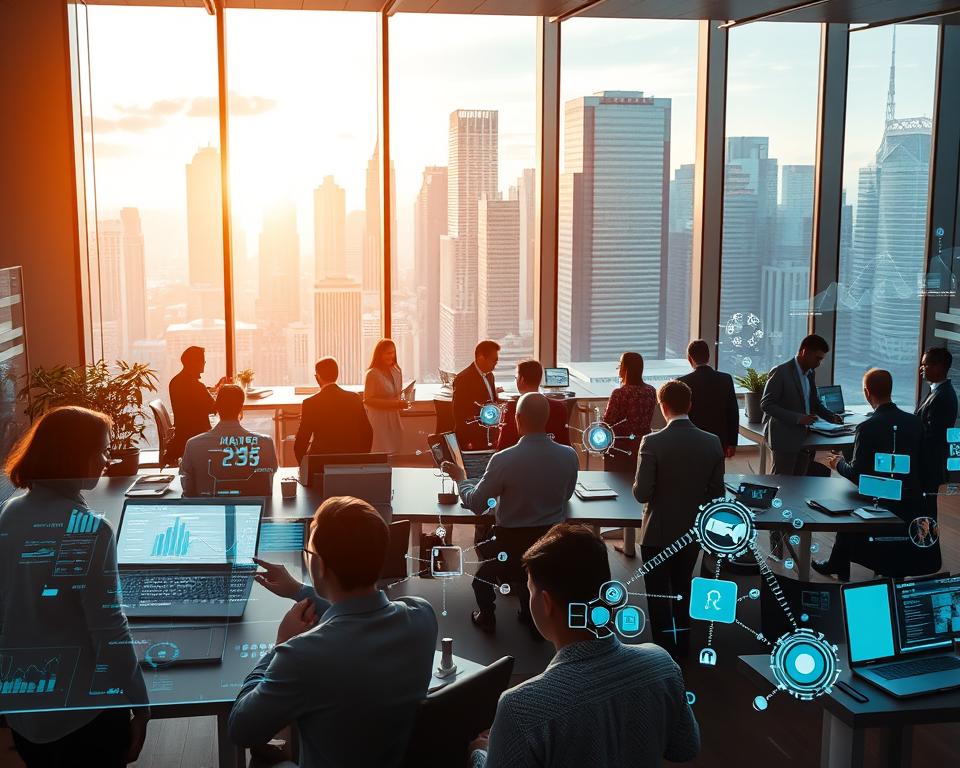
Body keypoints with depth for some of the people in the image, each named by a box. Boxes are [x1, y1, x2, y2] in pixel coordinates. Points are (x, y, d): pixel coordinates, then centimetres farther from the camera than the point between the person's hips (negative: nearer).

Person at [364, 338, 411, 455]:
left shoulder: (396, 371, 8)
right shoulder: (372, 374, -12)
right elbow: (367, 400, -14)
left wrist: (401, 404, 2)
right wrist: (392, 404, -18)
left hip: (394, 419, 6)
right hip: (378, 420, -6)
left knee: (394, 452, 6)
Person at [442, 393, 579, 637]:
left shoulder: (503, 460, -24)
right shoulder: (569, 456, -14)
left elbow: (475, 504, -11)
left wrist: (461, 478, 7)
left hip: (512, 541, -3)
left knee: (485, 548, 30)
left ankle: (487, 617, 38)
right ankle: (533, 619, 43)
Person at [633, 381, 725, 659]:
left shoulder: (652, 443, -21)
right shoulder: (712, 442, -9)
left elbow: (642, 494, -20)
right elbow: (716, 492, -3)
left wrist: (638, 487, 3)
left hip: (658, 532, -4)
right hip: (693, 530, 4)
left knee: (658, 594, 11)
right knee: (682, 588, 23)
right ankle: (682, 646, 32)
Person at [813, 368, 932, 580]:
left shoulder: (867, 428, -19)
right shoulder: (915, 422, -6)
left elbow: (856, 475, -16)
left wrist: (839, 463, 3)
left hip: (877, 501, -3)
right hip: (910, 502, 3)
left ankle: (838, 567, 35)